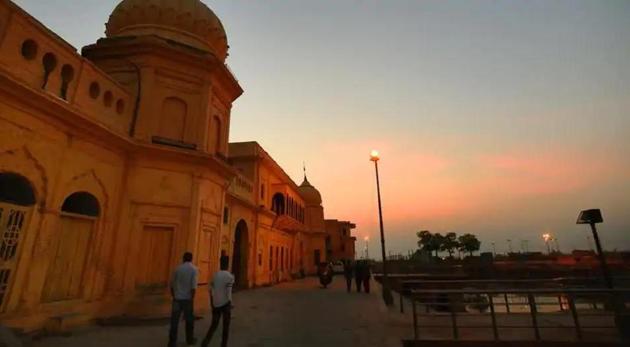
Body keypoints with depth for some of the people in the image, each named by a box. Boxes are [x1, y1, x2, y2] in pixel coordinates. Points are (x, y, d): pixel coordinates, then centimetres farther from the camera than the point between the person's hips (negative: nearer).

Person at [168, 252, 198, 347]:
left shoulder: (177, 268, 2)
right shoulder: (194, 269, -7)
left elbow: (172, 284, 6)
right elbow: (193, 286, -14)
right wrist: (192, 299, -8)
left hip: (177, 298, 2)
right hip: (187, 298, -2)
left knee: (174, 321, 6)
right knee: (189, 320, 14)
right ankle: (190, 339, 28)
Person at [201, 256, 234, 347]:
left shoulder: (215, 275, 4)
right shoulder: (229, 276, -13)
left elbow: (211, 291, 8)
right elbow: (228, 292, -17)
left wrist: (212, 304, 17)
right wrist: (229, 305, -12)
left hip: (216, 304, 5)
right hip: (225, 304, -5)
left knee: (214, 325, 16)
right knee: (226, 326, 10)